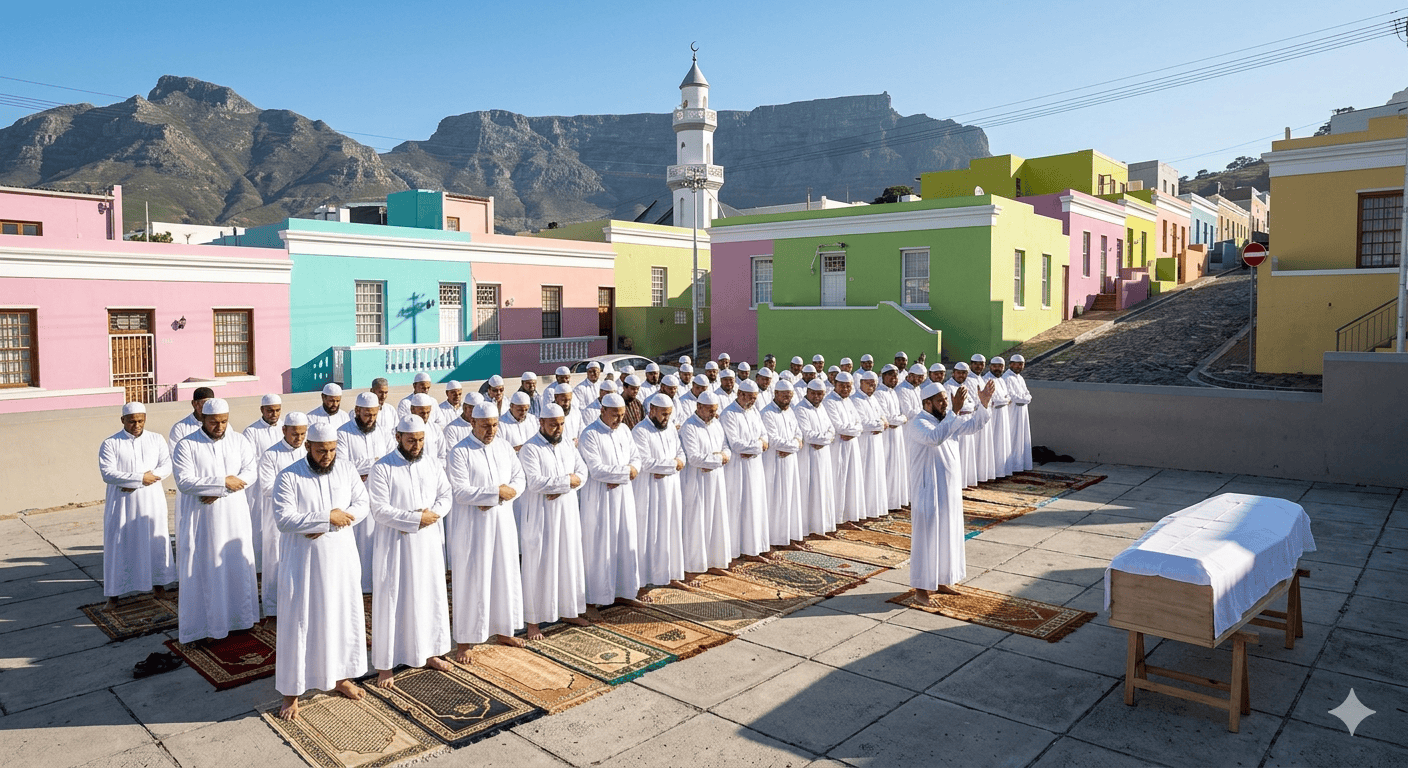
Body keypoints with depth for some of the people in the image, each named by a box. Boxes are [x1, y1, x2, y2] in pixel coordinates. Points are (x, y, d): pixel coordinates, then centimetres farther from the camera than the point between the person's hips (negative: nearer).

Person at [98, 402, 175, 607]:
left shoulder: (156, 440, 3)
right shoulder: (110, 444, -5)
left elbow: (167, 466, -4)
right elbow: (107, 474, -14)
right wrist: (140, 478, -21)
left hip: (151, 500, 2)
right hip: (122, 503, -2)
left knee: (155, 540, 10)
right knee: (119, 544, 4)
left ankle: (157, 583, 26)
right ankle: (114, 592, 14)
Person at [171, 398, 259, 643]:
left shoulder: (239, 441, 3)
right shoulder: (186, 446, -6)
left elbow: (249, 473, -7)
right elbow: (185, 482, -16)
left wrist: (219, 491, -18)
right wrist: (223, 481, -20)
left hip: (233, 515, 3)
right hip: (200, 517, -3)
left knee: (237, 564, 10)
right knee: (200, 568, 2)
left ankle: (238, 614, 24)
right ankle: (200, 621, 12)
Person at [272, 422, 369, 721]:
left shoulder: (347, 470, 1)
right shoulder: (289, 477, -11)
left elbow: (362, 504, -2)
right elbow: (283, 519, -19)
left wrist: (329, 524, -16)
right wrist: (327, 517, -23)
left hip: (341, 557, 4)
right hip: (303, 561, -4)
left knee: (344, 615, 14)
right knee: (299, 623, 3)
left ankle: (340, 677, 33)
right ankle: (291, 692, 16)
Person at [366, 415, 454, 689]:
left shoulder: (433, 464, 4)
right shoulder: (382, 469, -11)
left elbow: (446, 496, 6)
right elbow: (380, 510, -16)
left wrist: (433, 513, -14)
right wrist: (416, 519, -20)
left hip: (429, 542, 5)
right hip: (395, 543, -5)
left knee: (431, 595, 13)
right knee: (393, 600, 2)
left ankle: (429, 652, 30)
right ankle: (386, 664, 13)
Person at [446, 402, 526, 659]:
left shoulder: (504, 447, 7)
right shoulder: (460, 452, -11)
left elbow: (519, 478, 6)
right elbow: (460, 492, -18)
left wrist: (498, 497, -13)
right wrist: (497, 492, -19)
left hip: (503, 522, 6)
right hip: (472, 525, -5)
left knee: (504, 575, 13)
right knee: (471, 579, 1)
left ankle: (503, 630, 29)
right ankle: (464, 640, 12)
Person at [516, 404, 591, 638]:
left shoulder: (568, 446, 9)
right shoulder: (530, 449, -12)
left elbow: (582, 472, 3)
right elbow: (534, 482, -22)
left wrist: (561, 488, -14)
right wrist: (566, 481, -13)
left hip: (567, 513, 6)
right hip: (540, 515, -6)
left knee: (568, 561, 12)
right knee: (539, 566, -1)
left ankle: (567, 610, 27)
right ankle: (532, 620, 8)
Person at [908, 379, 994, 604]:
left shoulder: (948, 419, 7)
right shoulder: (918, 424, -19)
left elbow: (971, 426, 13)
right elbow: (935, 437, -38)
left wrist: (983, 404, -2)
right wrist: (955, 411, -39)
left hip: (950, 490, 8)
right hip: (928, 492, -8)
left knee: (948, 535, 16)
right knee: (926, 538, 0)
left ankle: (941, 581, 30)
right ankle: (922, 588, 11)